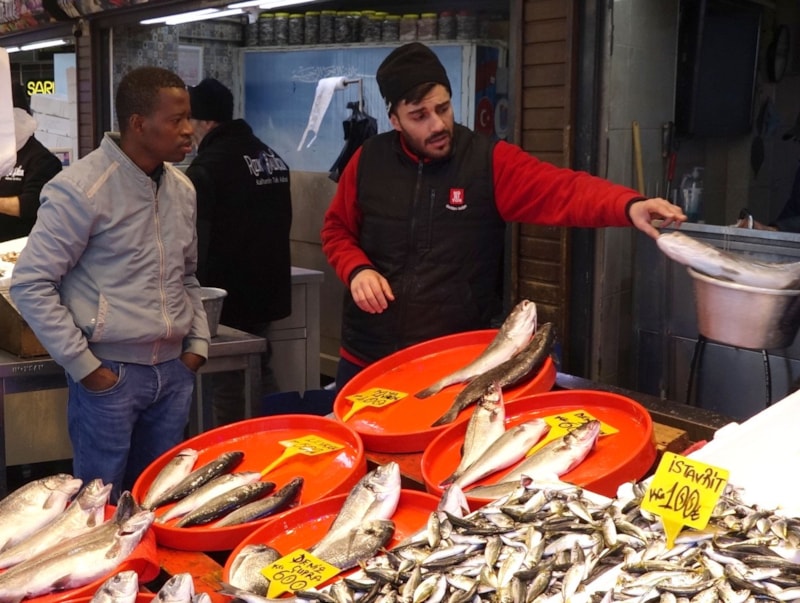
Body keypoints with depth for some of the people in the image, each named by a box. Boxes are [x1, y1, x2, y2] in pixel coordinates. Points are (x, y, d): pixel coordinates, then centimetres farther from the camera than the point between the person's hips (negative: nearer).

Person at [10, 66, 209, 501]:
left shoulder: (182, 188, 8)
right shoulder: (82, 189, -14)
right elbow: (30, 284, -13)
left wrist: (198, 342, 9)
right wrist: (83, 365, -13)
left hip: (174, 371, 6)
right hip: (110, 373, -6)